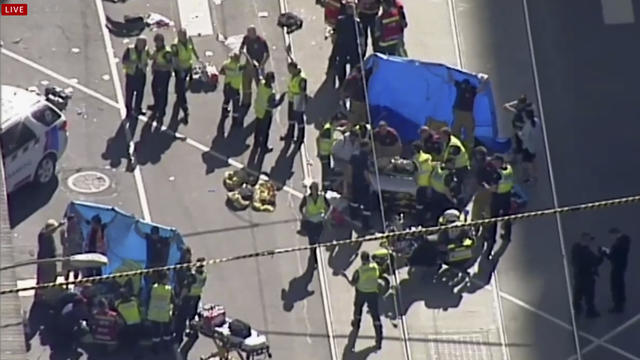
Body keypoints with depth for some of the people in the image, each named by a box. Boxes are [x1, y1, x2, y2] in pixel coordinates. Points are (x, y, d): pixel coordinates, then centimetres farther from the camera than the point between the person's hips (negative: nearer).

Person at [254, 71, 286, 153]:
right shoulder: (271, 93, -37)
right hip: (266, 113, -7)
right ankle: (264, 147, 34)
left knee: (258, 128, 27)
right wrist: (281, 99, -19)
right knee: (265, 131, 16)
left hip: (258, 110, 7)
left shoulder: (261, 84, -19)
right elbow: (273, 105, -27)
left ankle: (256, 143, 46)